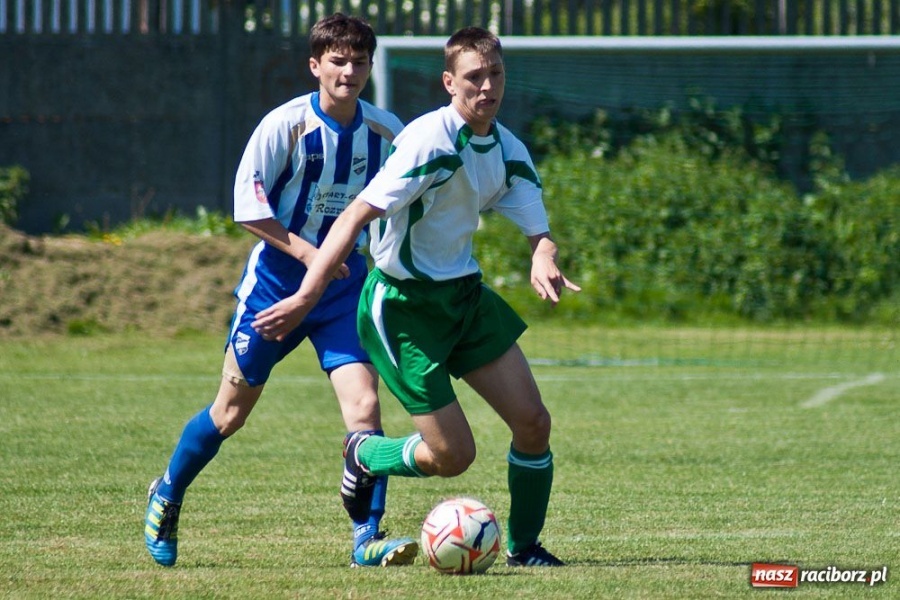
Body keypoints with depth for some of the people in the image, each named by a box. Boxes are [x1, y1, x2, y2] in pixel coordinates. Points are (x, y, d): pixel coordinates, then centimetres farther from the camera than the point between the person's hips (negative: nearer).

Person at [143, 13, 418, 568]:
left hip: (344, 281, 2)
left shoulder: (385, 132, -3)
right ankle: (167, 497, 33)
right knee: (232, 412, 8)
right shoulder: (285, 125, -15)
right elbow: (247, 205, -13)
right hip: (276, 281, -2)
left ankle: (368, 538, -12)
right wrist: (303, 249, -21)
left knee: (364, 403, -15)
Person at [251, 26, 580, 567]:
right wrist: (306, 297, -33)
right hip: (403, 305, -7)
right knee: (454, 454, -7)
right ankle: (363, 456, 23)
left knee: (534, 421, -1)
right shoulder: (431, 140, -22)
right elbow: (357, 216, -26)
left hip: (465, 294, 7)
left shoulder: (510, 152, 2)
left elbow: (539, 232, 0)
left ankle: (524, 546, 17)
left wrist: (543, 262, -27)